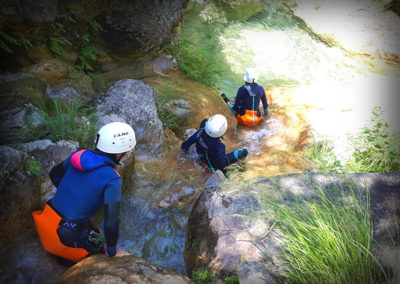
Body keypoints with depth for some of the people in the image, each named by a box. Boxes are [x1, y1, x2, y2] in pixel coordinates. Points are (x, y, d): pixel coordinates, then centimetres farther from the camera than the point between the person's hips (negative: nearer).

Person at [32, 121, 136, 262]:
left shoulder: (79, 154, -3)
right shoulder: (113, 179, -22)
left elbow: (54, 174, 14)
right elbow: (112, 220, -25)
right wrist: (111, 251, -9)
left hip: (46, 220, 6)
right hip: (68, 237, -6)